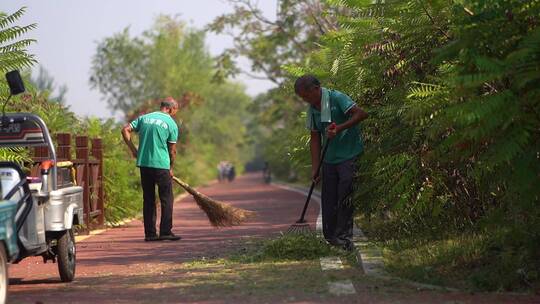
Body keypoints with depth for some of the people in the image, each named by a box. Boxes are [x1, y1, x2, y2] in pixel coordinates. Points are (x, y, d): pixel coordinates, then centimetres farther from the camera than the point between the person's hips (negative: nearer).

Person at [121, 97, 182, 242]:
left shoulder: (144, 118, 11)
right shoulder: (171, 124, -2)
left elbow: (125, 130, 4)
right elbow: (172, 150, 0)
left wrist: (133, 149, 9)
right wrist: (171, 168, 12)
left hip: (144, 163, 5)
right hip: (161, 165, -5)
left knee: (148, 200, 10)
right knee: (167, 199, 5)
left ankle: (150, 233, 9)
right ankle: (166, 232, 1)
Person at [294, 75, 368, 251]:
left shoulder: (337, 98, -13)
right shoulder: (312, 109, 8)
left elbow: (361, 114, -23)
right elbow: (315, 138, 11)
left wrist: (339, 128, -29)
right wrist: (314, 168, 6)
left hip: (350, 156, -7)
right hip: (330, 159, 7)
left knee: (345, 198, -9)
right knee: (328, 200, 6)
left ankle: (344, 237, -4)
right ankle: (330, 238, 14)